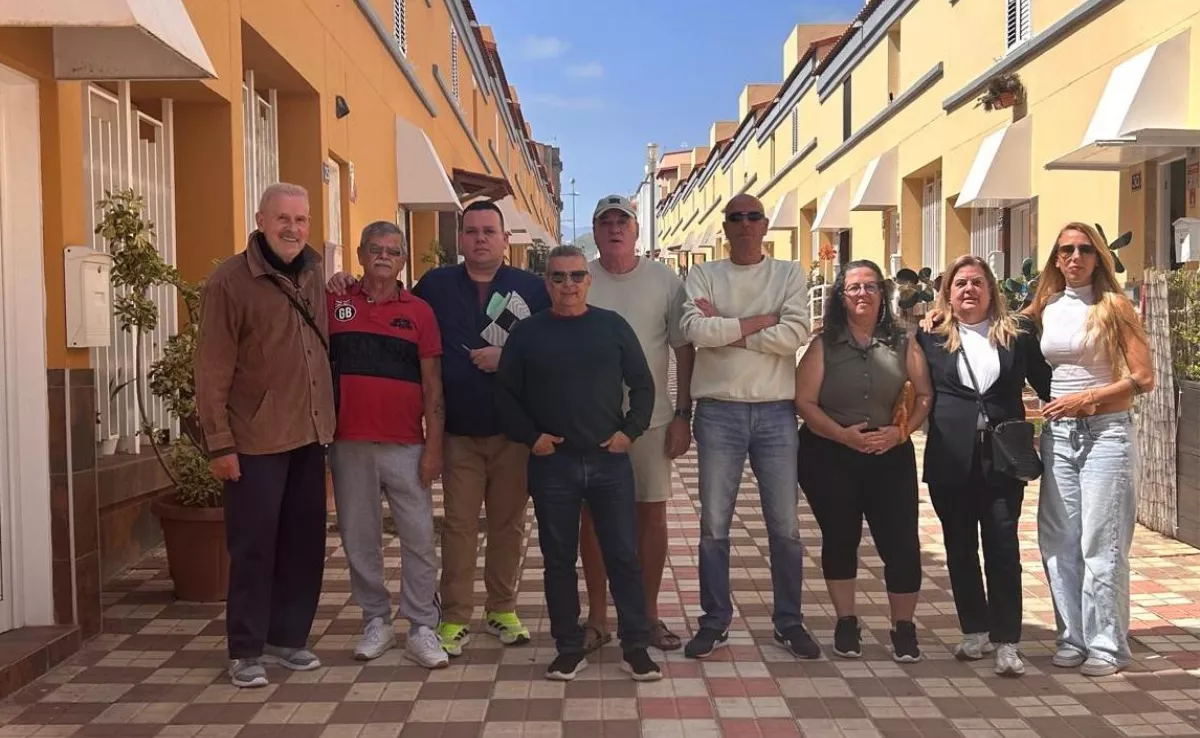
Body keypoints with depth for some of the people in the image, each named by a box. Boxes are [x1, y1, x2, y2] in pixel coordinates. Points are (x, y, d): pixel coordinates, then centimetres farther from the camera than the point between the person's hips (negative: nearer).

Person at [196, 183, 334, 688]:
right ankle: (245, 651, 16)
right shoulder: (230, 281, -9)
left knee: (305, 543, 11)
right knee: (254, 547, 2)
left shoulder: (313, 275, 9)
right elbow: (213, 370, -11)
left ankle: (288, 638, 26)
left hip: (309, 435, 6)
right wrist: (219, 442, -13)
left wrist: (328, 419, 6)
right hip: (256, 440, -6)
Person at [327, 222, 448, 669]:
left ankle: (422, 628, 12)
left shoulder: (419, 312, 4)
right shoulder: (334, 305, 6)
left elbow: (432, 383, 3)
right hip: (349, 444, 1)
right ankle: (376, 622, 25)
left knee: (419, 539, 1)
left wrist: (434, 445, -2)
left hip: (406, 446, -1)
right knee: (359, 539, 9)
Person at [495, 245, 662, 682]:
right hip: (552, 463, 0)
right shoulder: (527, 334, 3)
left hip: (610, 460, 0)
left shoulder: (613, 326, 4)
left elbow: (642, 383, 8)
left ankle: (635, 646, 15)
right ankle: (569, 649, 20)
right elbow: (505, 394, 6)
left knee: (624, 556, 3)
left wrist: (630, 430, -2)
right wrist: (529, 436, -4)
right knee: (559, 559, 7)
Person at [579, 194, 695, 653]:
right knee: (593, 516, 6)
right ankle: (597, 617, 20)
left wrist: (683, 416, -2)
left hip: (652, 419, 0)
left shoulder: (665, 281, 1)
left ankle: (649, 615, 22)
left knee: (651, 513, 7)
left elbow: (684, 350, 3)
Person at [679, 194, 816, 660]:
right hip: (719, 410, 0)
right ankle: (715, 622, 20)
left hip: (776, 410, 0)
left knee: (785, 525, 7)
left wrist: (726, 329, -9)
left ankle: (789, 621, 23)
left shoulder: (789, 274, 5)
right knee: (714, 524, 7)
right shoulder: (703, 275, 4)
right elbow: (694, 330, -14)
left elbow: (795, 333, -11)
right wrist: (761, 320, -10)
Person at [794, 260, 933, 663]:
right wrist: (843, 434, -18)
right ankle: (846, 623, 27)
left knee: (901, 541, -3)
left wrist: (901, 431, -11)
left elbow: (924, 395, 4)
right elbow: (804, 401, -8)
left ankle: (903, 627, 17)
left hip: (891, 456, 1)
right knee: (840, 538, 10)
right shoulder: (824, 345, -2)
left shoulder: (903, 344, 4)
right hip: (830, 455, -1)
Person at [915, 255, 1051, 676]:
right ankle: (975, 632, 25)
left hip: (1002, 456, -1)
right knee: (960, 548, 10)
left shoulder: (1018, 332, 7)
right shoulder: (931, 336, 4)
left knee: (1002, 547, -2)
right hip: (950, 459, 1)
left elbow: (1045, 381, 10)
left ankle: (1006, 642, 7)